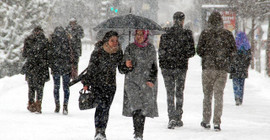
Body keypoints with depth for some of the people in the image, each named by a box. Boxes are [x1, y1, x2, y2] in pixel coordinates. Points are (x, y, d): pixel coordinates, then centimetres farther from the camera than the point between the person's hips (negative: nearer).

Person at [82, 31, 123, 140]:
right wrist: (86, 83, -8)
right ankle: (98, 131, -18)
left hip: (110, 84, 4)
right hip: (97, 83, -4)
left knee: (106, 108, 3)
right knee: (101, 104, -18)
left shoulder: (119, 52, 3)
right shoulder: (98, 52, -10)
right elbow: (91, 68, -7)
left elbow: (121, 67, 16)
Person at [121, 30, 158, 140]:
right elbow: (122, 69, 7)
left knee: (144, 109, -1)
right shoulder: (130, 48, 4)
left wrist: (152, 80, 1)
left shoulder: (151, 49, 8)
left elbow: (154, 67, 14)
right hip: (132, 82, -2)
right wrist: (127, 66, -16)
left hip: (147, 83, 2)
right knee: (136, 107, -15)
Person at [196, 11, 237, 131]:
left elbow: (199, 50, -4)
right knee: (219, 94, 3)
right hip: (223, 68, 1)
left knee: (207, 94, 11)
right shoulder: (227, 34, 3)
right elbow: (233, 50, 2)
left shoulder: (205, 33, -2)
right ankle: (217, 122, -5)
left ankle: (206, 121, 11)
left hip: (208, 67, -1)